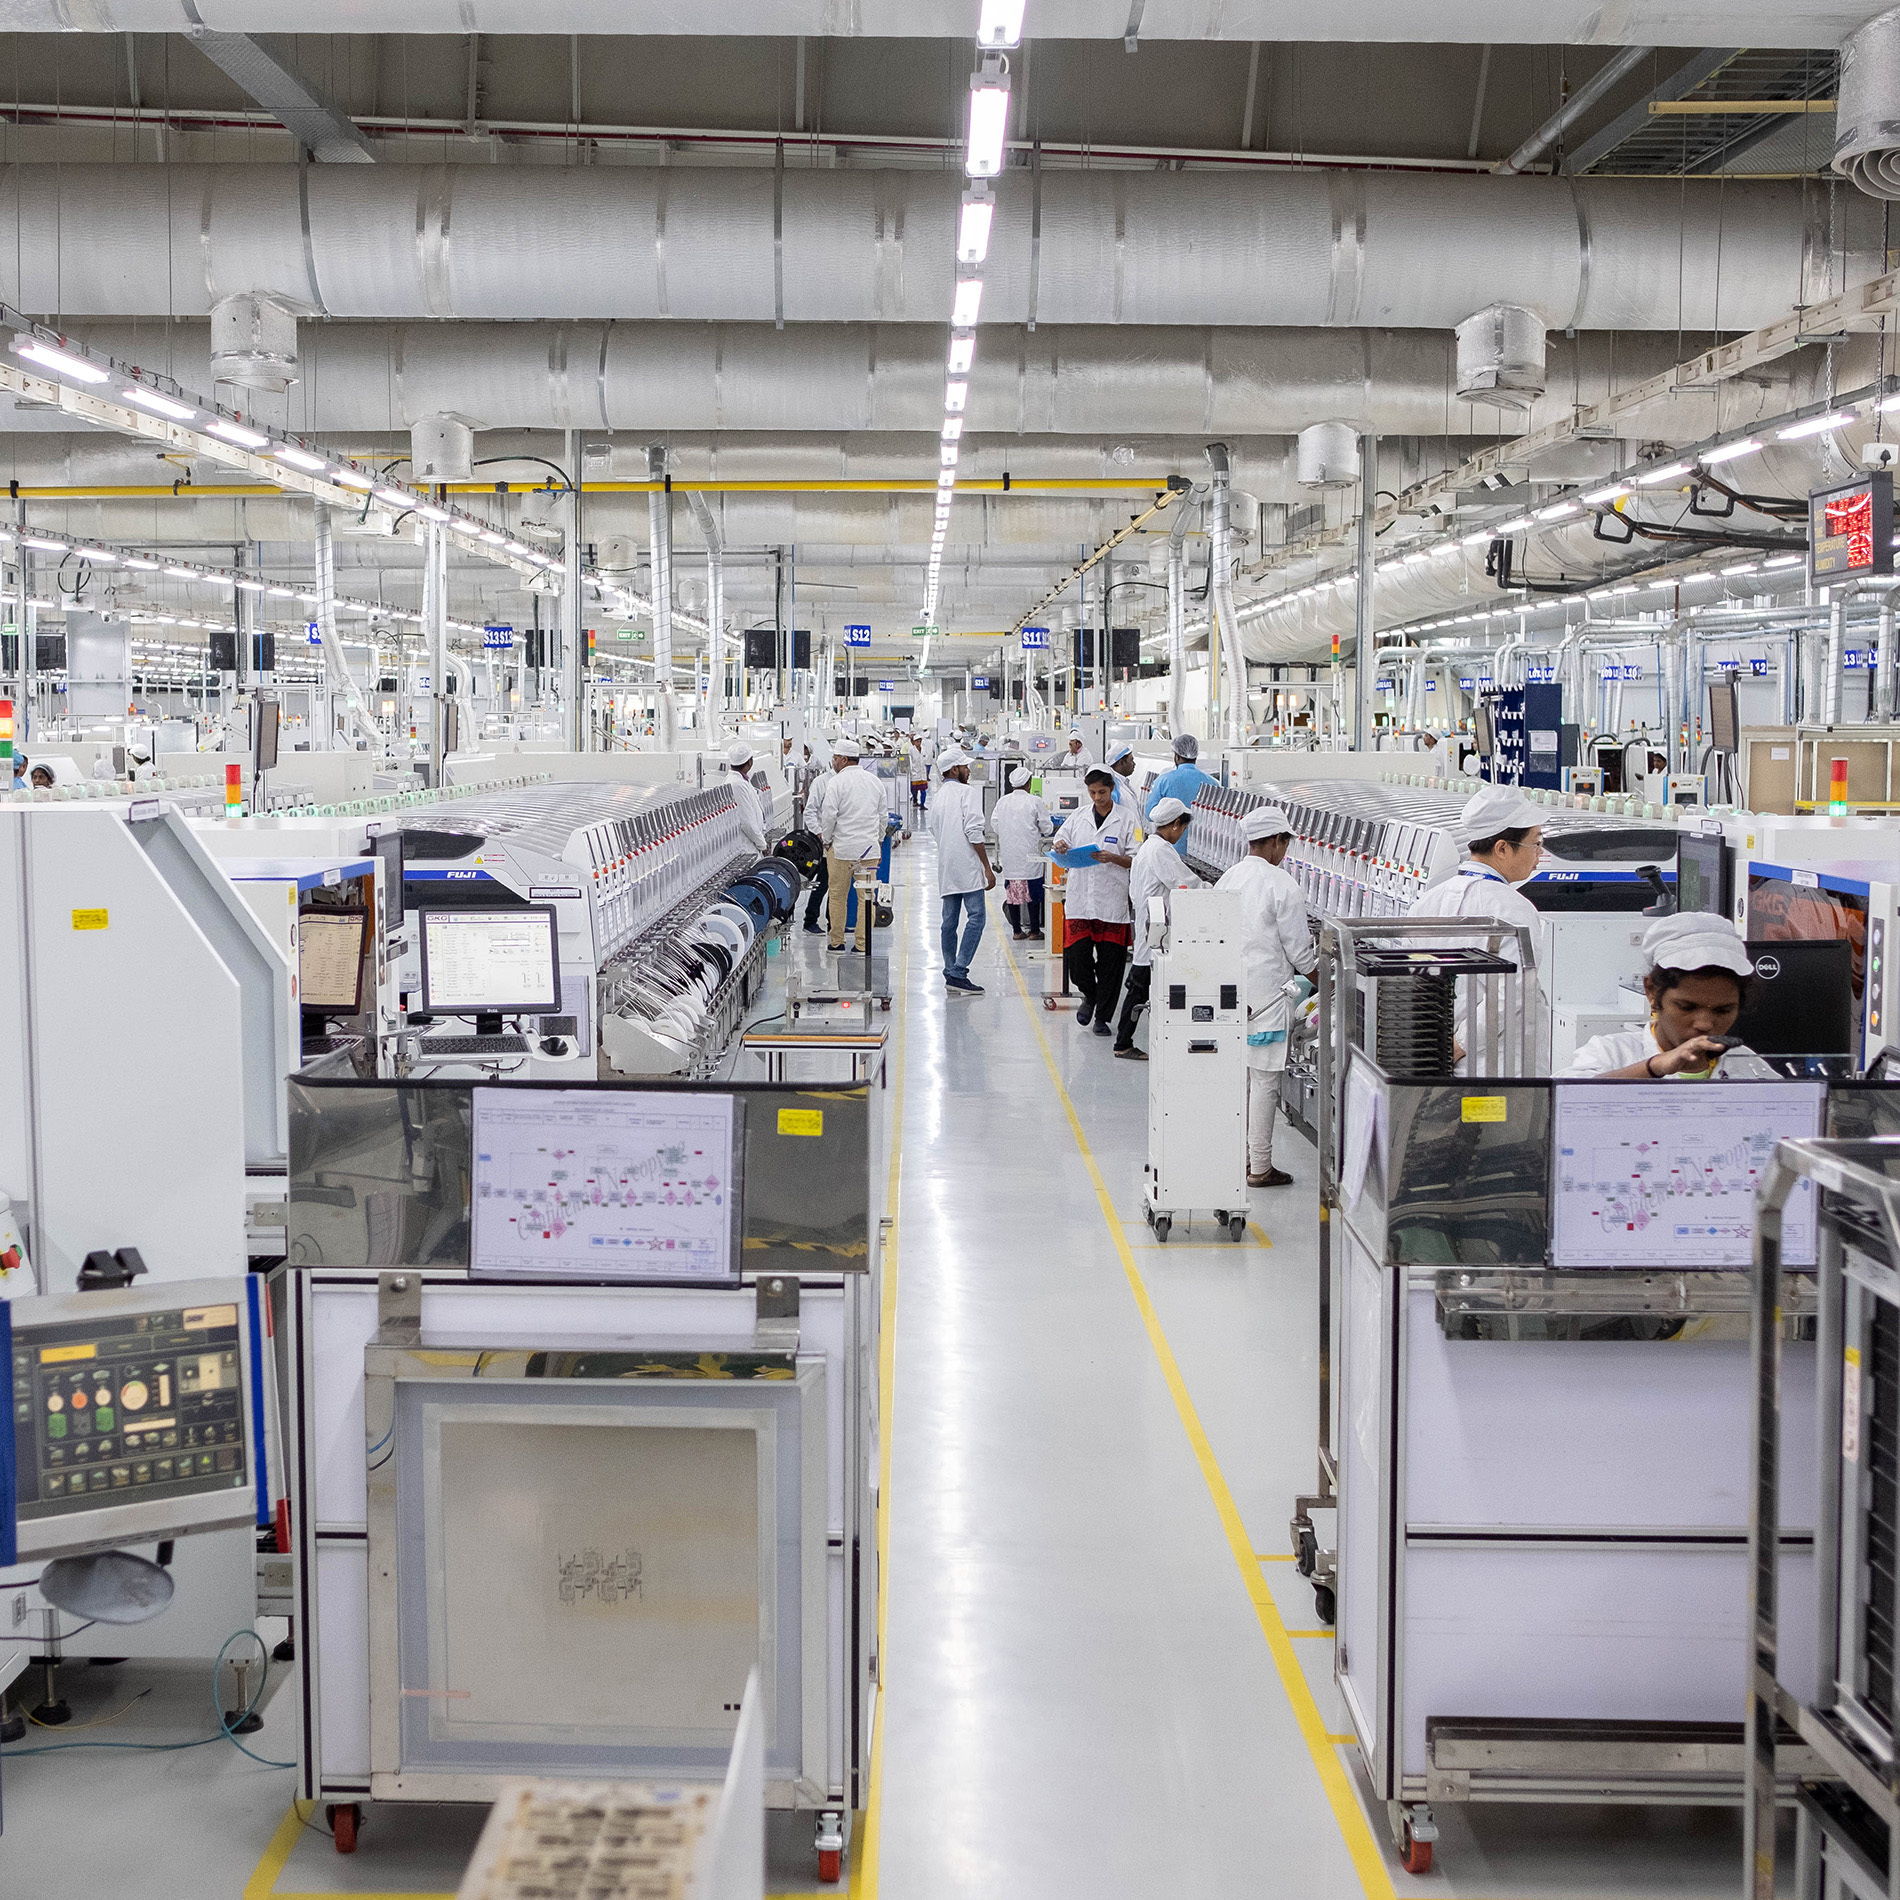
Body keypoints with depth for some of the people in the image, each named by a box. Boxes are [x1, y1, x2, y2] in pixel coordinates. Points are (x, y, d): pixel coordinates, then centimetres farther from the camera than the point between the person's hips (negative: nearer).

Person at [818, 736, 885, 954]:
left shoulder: (836, 783, -8)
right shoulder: (876, 782, 8)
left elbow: (829, 815, -12)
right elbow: (882, 815, 14)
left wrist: (826, 840, 3)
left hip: (841, 847, -4)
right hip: (869, 847, 4)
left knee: (837, 895, 6)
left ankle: (837, 942, 11)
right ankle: (863, 943, 5)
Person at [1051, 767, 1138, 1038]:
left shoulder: (1126, 819, 1)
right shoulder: (1079, 816, 11)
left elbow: (1136, 860, -1)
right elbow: (1061, 841, 19)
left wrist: (1113, 858, -18)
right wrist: (1061, 847, -5)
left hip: (1112, 901, -2)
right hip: (1079, 899, 3)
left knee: (1109, 962, 2)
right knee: (1076, 956, -3)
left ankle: (1102, 1017, 15)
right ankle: (1089, 996, 27)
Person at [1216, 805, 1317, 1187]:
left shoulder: (1228, 878, 7)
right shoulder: (1281, 884, -14)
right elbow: (1298, 948, -10)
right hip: (1265, 994, -7)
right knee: (1264, 1081, -1)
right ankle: (1259, 1167, 3)